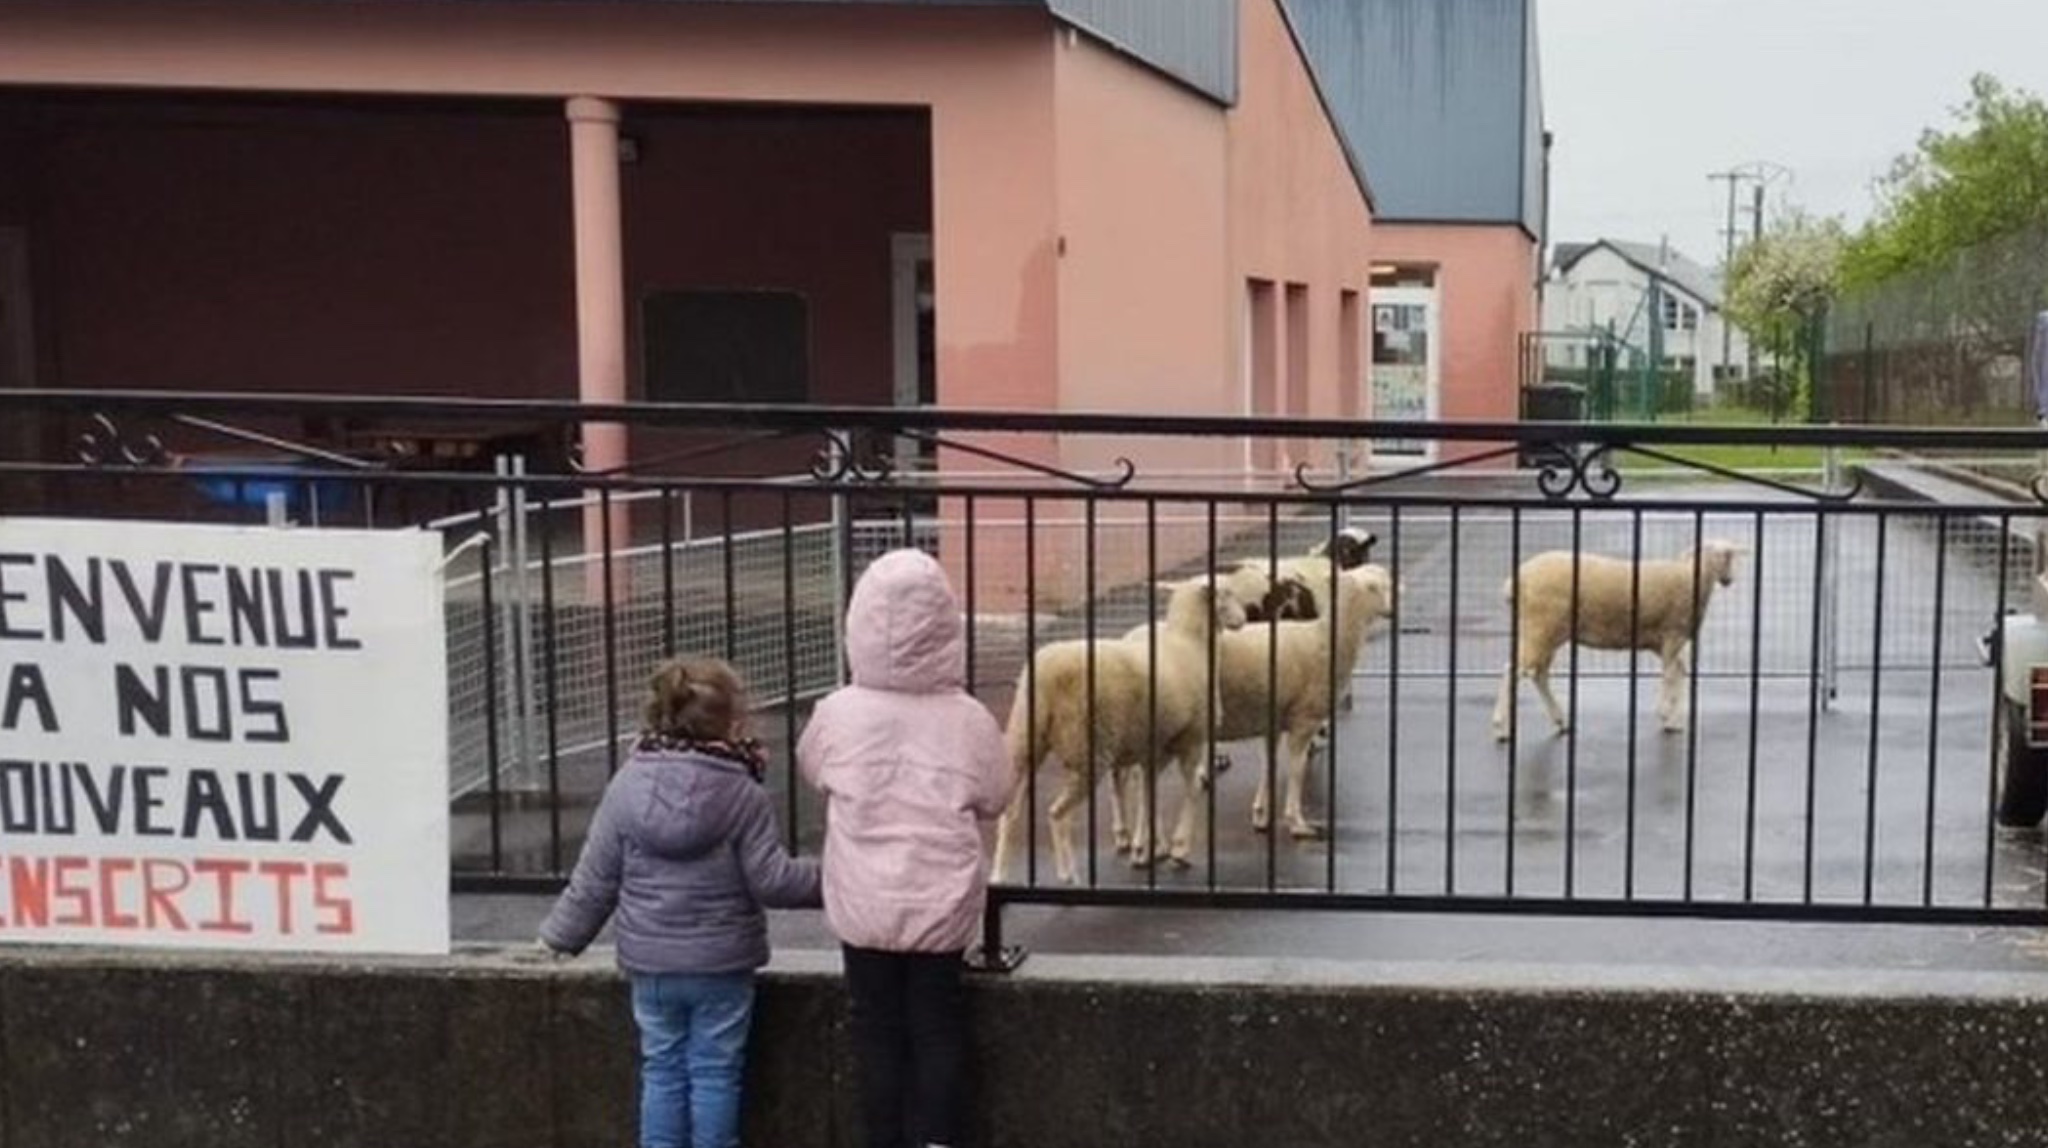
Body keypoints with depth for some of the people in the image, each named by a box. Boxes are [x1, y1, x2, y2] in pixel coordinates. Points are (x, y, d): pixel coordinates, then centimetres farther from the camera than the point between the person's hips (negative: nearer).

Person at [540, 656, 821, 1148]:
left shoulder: (626, 788, -4)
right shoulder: (743, 794, -12)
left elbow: (594, 881, 1)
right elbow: (770, 880, -12)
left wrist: (562, 935, 14)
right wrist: (827, 875, 2)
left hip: (649, 963, 3)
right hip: (722, 964, -3)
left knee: (662, 1070, 13)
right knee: (715, 1071, 7)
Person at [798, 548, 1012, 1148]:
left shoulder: (837, 715, -11)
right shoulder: (968, 720, -12)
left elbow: (811, 768, 9)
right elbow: (994, 800, 2)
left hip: (863, 905, 0)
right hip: (942, 904, 0)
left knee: (877, 1030, 13)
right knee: (937, 1031, 12)